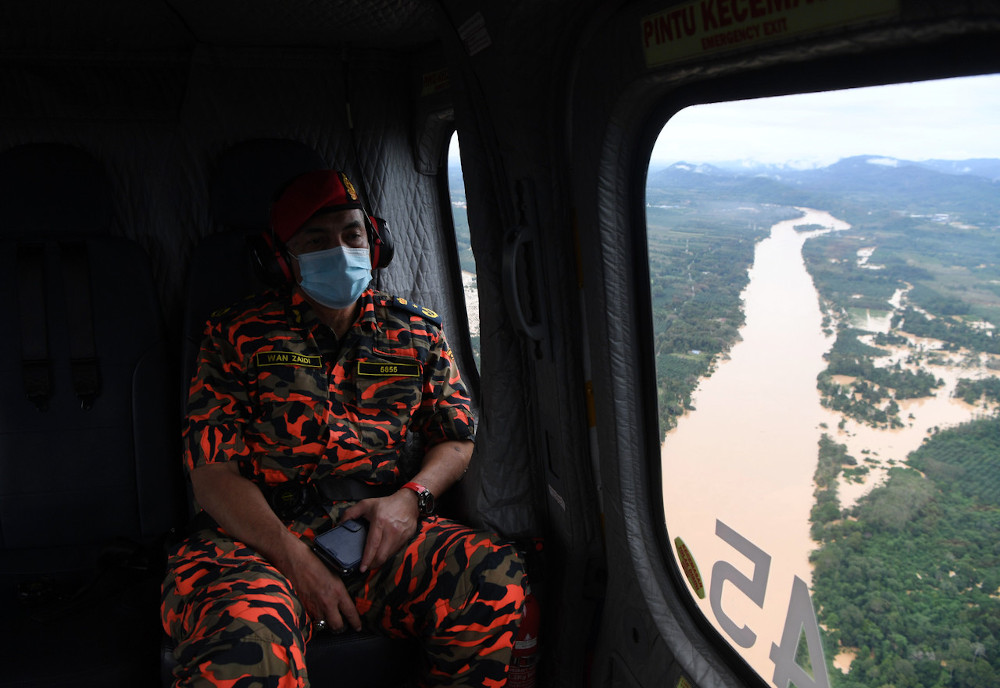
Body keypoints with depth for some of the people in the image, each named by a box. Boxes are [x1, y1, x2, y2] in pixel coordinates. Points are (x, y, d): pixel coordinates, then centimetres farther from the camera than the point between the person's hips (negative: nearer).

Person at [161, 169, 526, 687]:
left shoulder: (417, 333, 15)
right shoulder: (239, 335, 7)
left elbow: (455, 439, 18)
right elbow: (214, 472, 0)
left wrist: (410, 496, -6)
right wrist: (296, 560, -13)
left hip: (383, 532, 3)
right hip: (262, 538, -3)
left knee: (496, 578, -25)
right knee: (244, 642, -38)